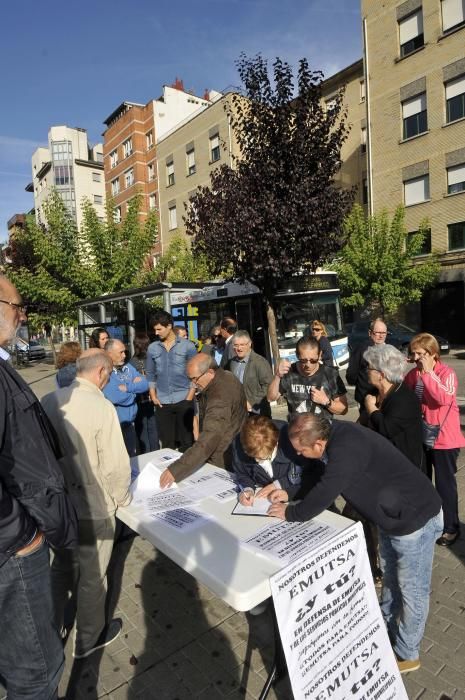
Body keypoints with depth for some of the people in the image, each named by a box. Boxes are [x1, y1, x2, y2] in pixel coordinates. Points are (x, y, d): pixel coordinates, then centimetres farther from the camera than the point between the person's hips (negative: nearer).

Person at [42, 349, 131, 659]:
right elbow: (116, 465, -23)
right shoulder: (102, 407, -25)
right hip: (93, 508, -5)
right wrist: (122, 498, -2)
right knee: (92, 575, 19)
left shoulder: (48, 400, -8)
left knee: (61, 567, 28)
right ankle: (88, 639, 42)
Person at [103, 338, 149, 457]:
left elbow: (145, 385, -3)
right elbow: (115, 398, -27)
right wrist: (134, 388, -10)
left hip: (130, 424, 7)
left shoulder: (128, 368, 6)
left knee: (133, 457, 20)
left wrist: (127, 387, -18)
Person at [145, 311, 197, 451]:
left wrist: (190, 396, -6)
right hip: (162, 402, 2)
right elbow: (150, 374, 12)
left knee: (186, 440, 4)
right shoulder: (152, 348, 6)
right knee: (166, 442, 8)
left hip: (183, 400, -2)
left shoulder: (187, 345, -3)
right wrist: (153, 396, 3)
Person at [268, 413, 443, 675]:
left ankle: (407, 654, 34)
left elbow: (324, 494, -31)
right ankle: (385, 631, 47)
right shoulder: (335, 434, -7)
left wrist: (290, 513, -14)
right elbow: (321, 478, 10)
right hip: (391, 517, 9)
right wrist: (290, 494, 3)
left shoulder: (347, 449, -36)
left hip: (416, 519, -9)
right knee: (391, 580, 26)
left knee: (412, 590, 13)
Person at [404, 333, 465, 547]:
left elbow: (444, 398, -31)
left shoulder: (447, 373, -14)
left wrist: (428, 373, -28)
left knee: (445, 483, 7)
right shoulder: (412, 374, 1)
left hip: (444, 438, -5)